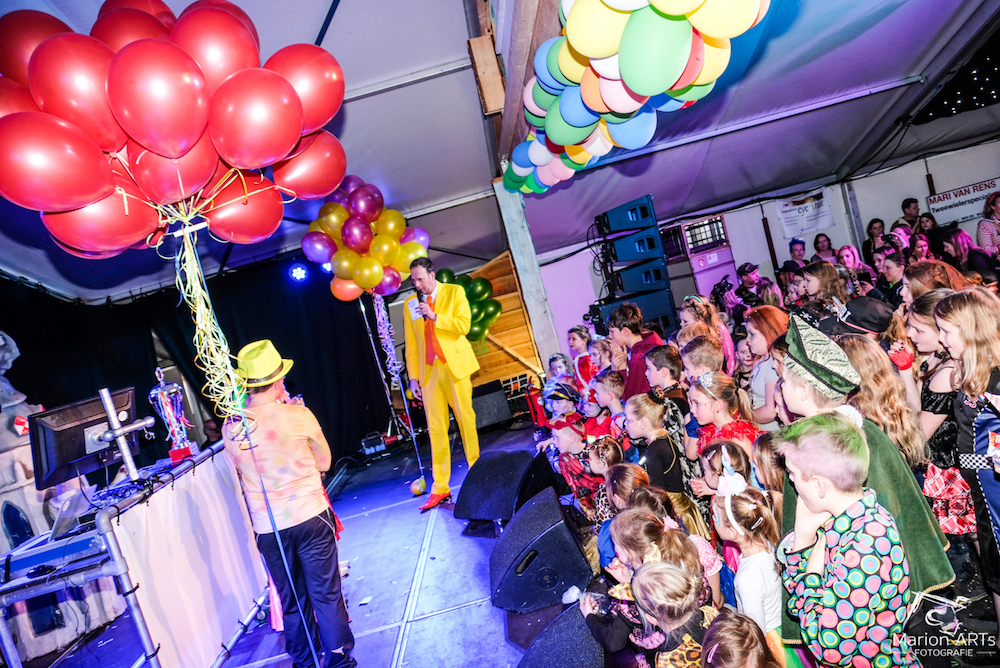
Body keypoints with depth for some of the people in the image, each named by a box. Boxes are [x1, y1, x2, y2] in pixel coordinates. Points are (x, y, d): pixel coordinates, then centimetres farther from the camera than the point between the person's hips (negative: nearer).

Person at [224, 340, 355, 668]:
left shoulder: (230, 427, -4)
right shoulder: (297, 416, -14)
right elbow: (324, 462, -1)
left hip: (267, 528, 3)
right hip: (310, 518, -3)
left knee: (291, 601, 19)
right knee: (326, 595, 11)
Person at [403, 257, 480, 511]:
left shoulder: (454, 291, 3)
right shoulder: (410, 304, 11)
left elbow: (464, 325, -7)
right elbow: (410, 343, 11)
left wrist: (434, 316, -14)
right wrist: (413, 376, 6)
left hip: (454, 365, -2)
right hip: (429, 371, 2)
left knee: (466, 419, 2)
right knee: (436, 428, 1)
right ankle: (440, 488, 3)